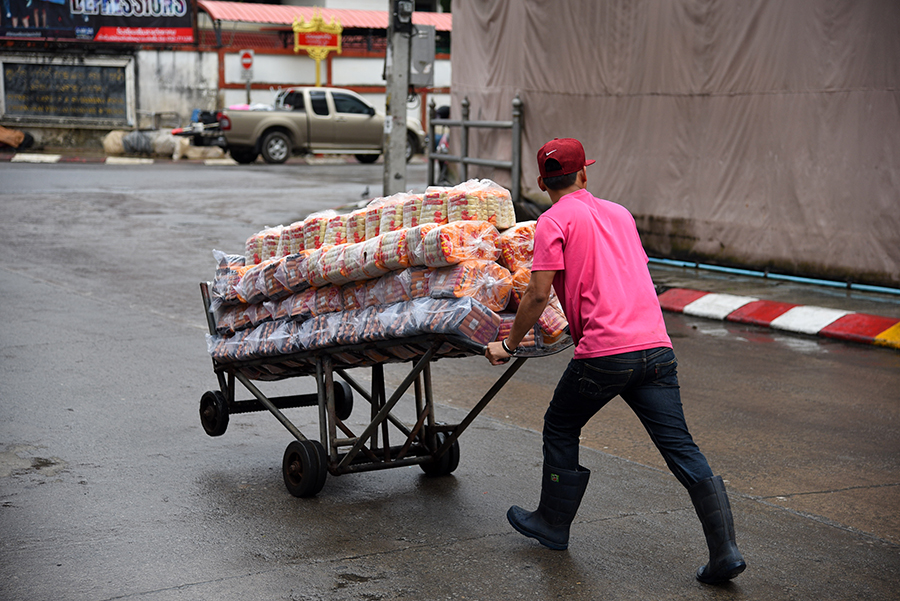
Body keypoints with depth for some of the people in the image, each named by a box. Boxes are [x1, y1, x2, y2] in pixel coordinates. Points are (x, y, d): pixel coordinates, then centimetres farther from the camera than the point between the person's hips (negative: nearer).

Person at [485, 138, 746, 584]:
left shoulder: (554, 221, 2)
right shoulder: (618, 212, 22)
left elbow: (539, 295, -6)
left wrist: (509, 345, 7)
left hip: (604, 352, -5)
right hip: (656, 346, 6)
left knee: (560, 429, 18)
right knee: (681, 449, 4)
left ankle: (553, 524, 30)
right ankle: (725, 551, -2)